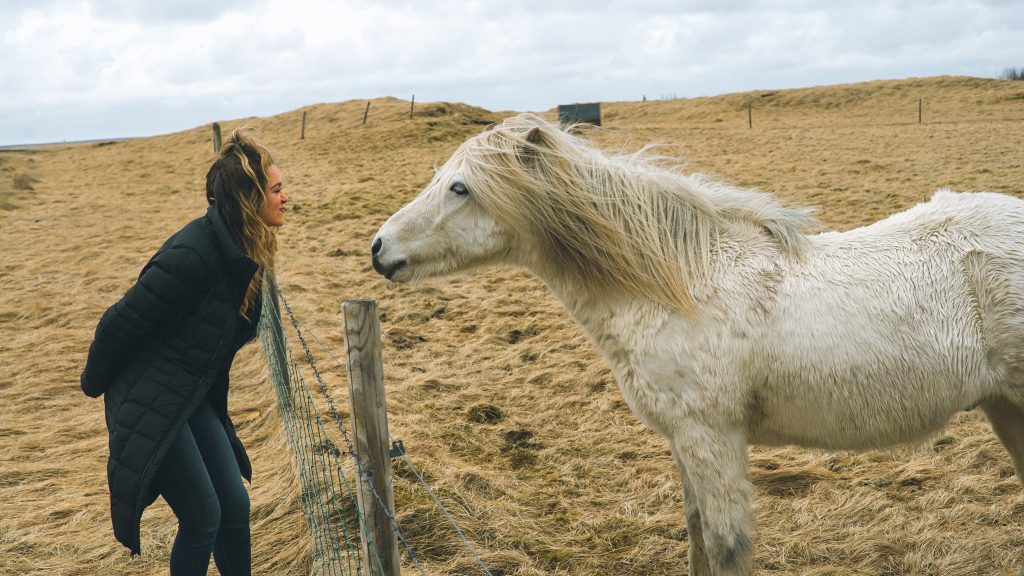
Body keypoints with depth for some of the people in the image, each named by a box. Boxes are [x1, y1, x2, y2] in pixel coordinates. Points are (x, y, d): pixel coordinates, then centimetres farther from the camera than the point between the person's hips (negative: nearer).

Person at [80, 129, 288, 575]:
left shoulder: (244, 253, 1)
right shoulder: (194, 253, -27)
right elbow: (123, 322, -19)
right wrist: (95, 383, -4)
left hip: (195, 400, 8)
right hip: (149, 404, -8)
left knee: (235, 505, 7)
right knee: (203, 517, -3)